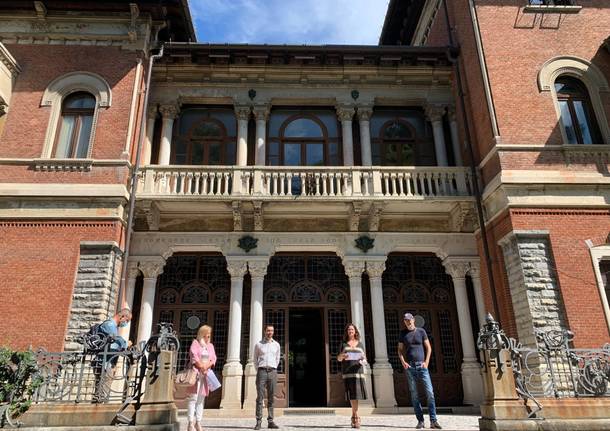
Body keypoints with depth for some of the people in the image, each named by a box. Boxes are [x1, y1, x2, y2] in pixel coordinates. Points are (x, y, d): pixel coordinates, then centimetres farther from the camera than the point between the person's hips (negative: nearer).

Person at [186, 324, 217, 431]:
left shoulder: (210, 345, 18)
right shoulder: (195, 343, 1)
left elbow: (213, 358, 8)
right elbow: (193, 356, -11)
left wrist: (206, 366, -9)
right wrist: (201, 367, -13)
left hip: (206, 374, 5)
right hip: (196, 373, -5)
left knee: (201, 399, 6)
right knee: (193, 398, -8)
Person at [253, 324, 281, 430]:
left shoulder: (276, 344, 10)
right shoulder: (258, 344, 5)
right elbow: (255, 359, 12)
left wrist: (273, 370, 12)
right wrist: (258, 371, 5)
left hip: (272, 372, 2)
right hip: (261, 371, -2)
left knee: (271, 398, 3)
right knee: (260, 397, -5)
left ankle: (270, 421, 7)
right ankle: (258, 422, -3)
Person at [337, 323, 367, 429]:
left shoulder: (360, 344, 15)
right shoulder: (344, 344, 12)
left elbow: (364, 358, 14)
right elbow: (338, 359, 9)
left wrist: (363, 361, -9)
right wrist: (342, 355, -13)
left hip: (357, 370, 1)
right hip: (347, 371, -1)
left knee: (356, 393, -6)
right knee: (353, 394, -8)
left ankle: (353, 417, 6)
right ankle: (356, 417, -3)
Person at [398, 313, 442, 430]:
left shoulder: (421, 331, 6)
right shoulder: (402, 333, 8)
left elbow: (428, 348, 6)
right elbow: (400, 350, 11)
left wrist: (426, 362, -4)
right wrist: (403, 362, -4)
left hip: (422, 365, -1)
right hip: (410, 367, 1)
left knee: (430, 392, -8)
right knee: (414, 394, 1)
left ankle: (433, 421, -4)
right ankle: (420, 421, 7)